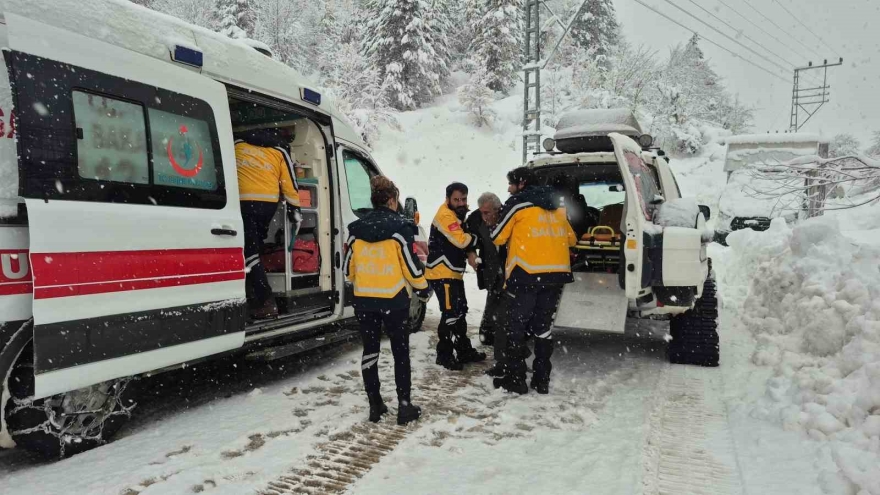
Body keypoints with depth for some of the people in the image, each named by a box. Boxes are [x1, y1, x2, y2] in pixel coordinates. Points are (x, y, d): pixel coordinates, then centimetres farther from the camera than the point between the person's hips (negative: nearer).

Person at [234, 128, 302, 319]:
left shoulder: (237, 144, 13)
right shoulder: (280, 151, 9)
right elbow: (289, 184, 6)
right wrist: (295, 212, 10)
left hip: (243, 202, -2)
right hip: (269, 203, 2)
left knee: (249, 251, -4)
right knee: (256, 248, 17)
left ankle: (267, 301, -11)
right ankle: (258, 296, 22)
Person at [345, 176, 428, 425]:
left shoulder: (356, 229, 2)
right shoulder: (400, 227, -11)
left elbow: (349, 268, 8)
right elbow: (411, 266, -11)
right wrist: (423, 288, 6)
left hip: (364, 299, 4)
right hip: (394, 299, -4)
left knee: (370, 350, 12)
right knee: (400, 352, 8)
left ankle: (375, 405, 18)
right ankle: (404, 405, 10)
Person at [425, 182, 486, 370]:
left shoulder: (458, 214, 13)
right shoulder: (445, 216, -17)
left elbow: (465, 241, 14)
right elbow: (461, 240, -26)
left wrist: (470, 253, -6)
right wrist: (476, 238, -9)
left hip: (454, 273, 10)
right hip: (442, 274, -10)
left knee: (460, 312, 16)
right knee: (450, 314, -9)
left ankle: (464, 351, 27)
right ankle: (444, 355, 1)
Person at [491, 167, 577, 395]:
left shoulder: (517, 203, -2)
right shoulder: (555, 206, 17)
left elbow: (498, 237, 2)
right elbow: (571, 239, 23)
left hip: (526, 273, -6)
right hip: (556, 273, 6)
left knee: (517, 326, 4)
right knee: (543, 326, 13)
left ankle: (515, 379, 7)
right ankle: (542, 380, 15)